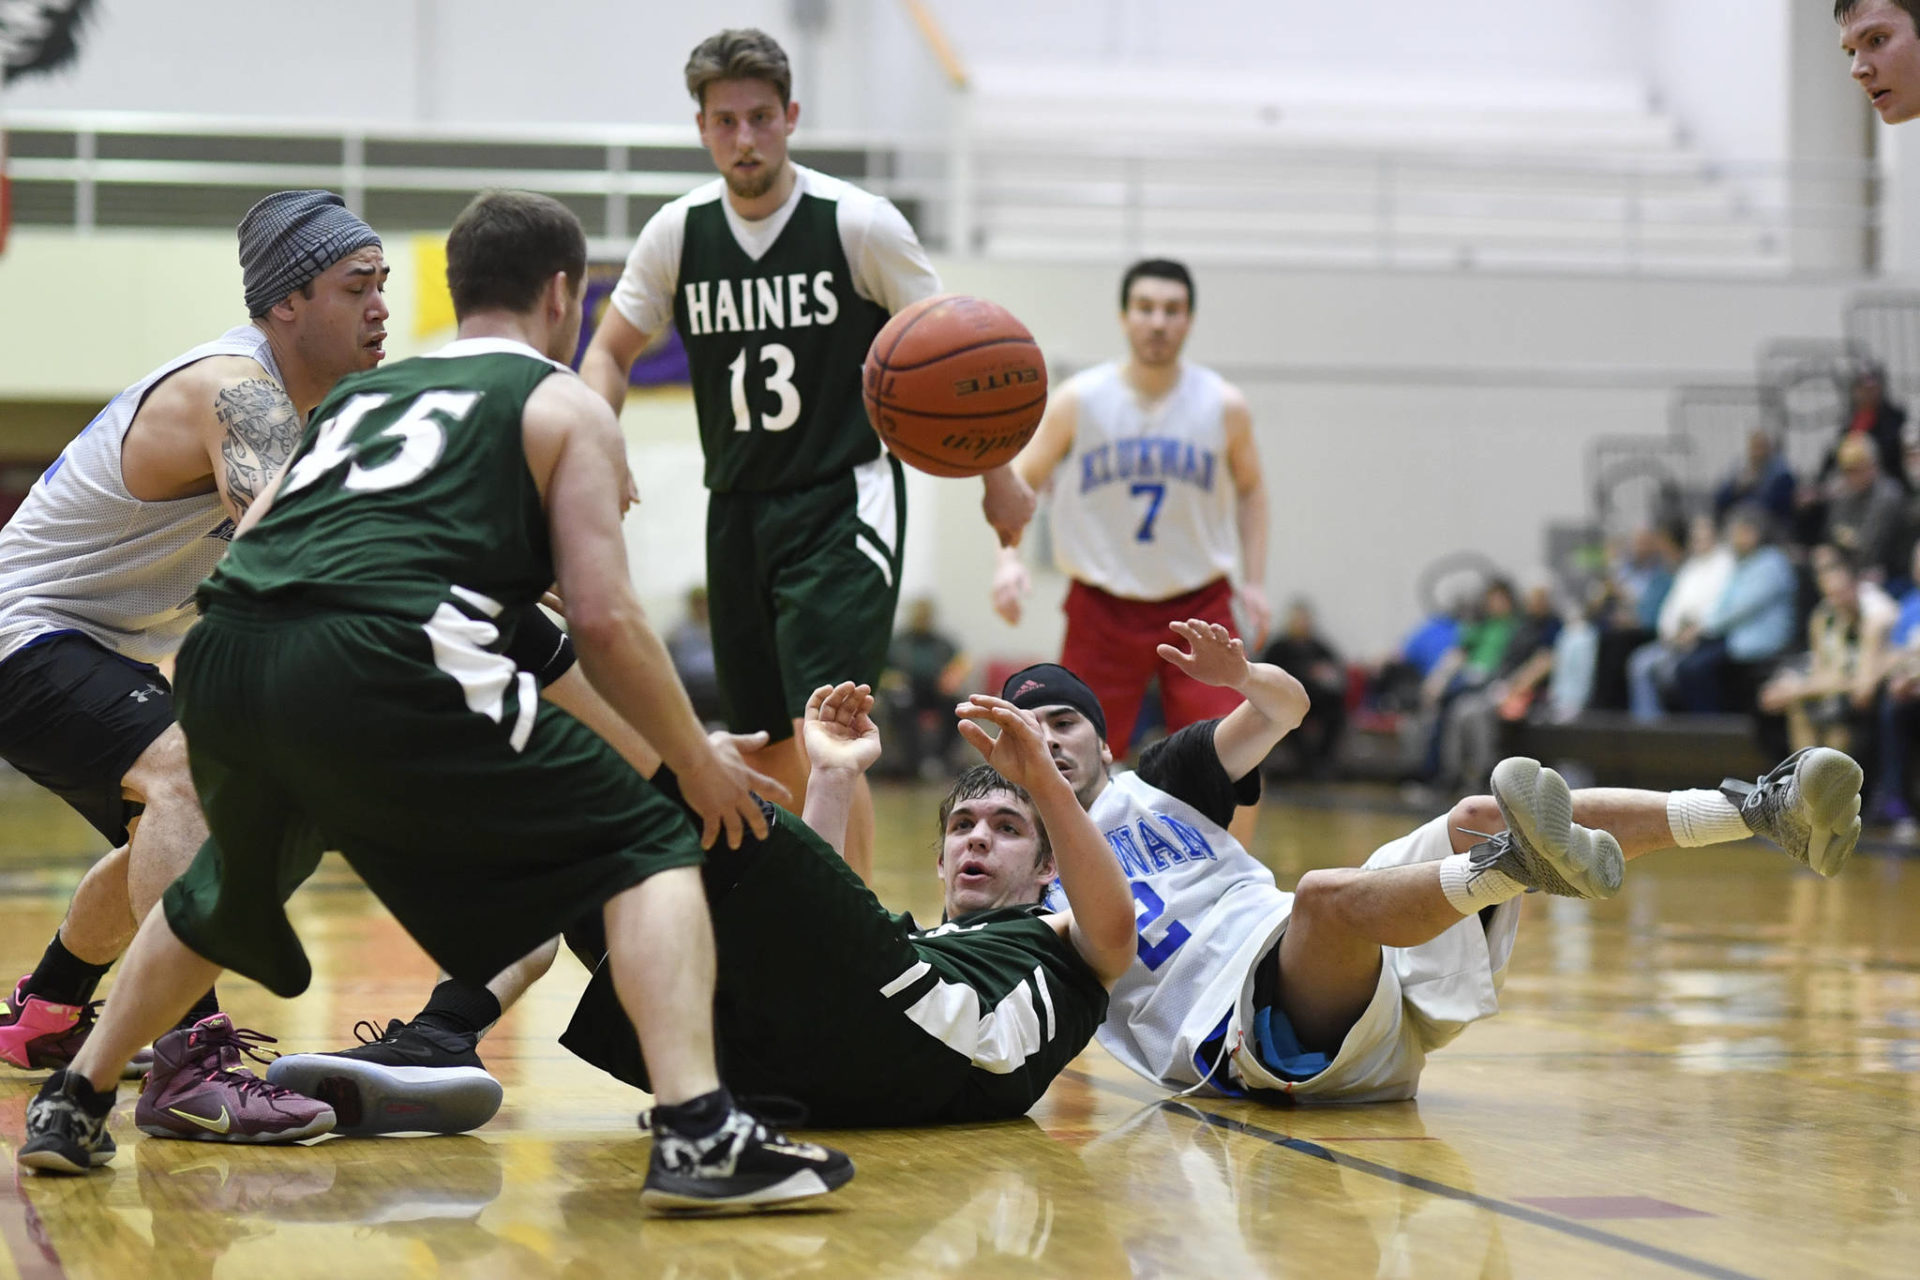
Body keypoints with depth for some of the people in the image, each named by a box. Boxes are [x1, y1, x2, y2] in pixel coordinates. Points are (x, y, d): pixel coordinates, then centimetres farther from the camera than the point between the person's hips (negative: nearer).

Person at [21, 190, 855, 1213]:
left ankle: (71, 1108, 42)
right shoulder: (566, 409, 16)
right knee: (647, 846, 5)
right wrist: (699, 765, 15)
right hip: (375, 662, -6)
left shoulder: (358, 392, 33)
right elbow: (604, 622, 5)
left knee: (228, 888, 36)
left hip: (220, 664, 6)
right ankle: (698, 1136, -12)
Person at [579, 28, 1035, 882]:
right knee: (765, 749, 10)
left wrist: (998, 476, 2)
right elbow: (610, 351, 11)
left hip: (844, 501, -5)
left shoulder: (858, 224, -10)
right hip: (738, 510, 5)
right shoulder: (677, 233, 0)